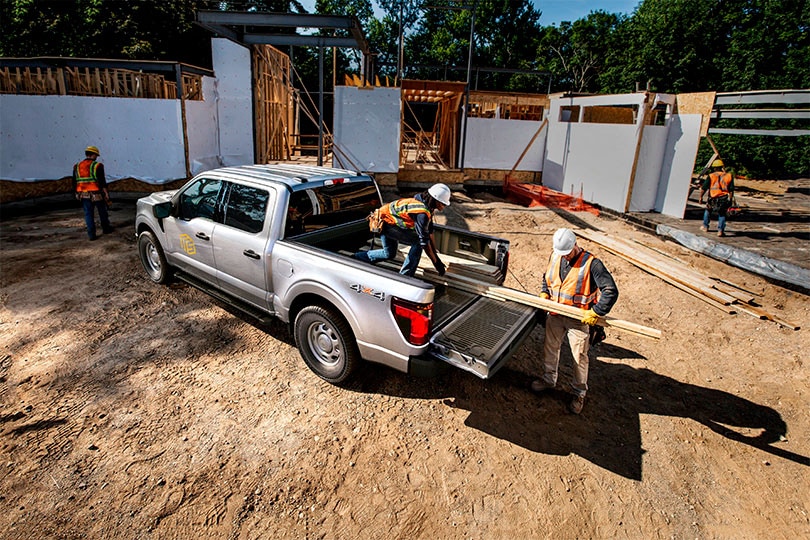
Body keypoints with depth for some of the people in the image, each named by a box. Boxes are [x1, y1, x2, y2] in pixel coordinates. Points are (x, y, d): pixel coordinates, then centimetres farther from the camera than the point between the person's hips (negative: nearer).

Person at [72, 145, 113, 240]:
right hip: (97, 194, -4)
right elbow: (102, 182, -14)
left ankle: (91, 234, 4)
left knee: (88, 214, 6)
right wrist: (106, 193, -9)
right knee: (102, 212, 15)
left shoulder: (77, 166, 6)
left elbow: (74, 183, 9)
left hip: (84, 195, 4)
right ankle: (106, 228, 28)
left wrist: (76, 193, 19)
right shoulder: (97, 166, -10)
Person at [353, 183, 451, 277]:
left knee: (389, 254, 21)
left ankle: (355, 258, 33)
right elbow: (424, 241, -29)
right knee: (418, 242, -17)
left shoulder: (427, 206, -1)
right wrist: (436, 262, -22)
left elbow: (429, 231, 7)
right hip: (385, 222, -10)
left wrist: (436, 255, 9)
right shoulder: (422, 213, -31)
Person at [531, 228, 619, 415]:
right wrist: (545, 293, 0)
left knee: (579, 357, 7)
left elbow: (611, 291, -22)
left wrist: (596, 312, -25)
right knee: (550, 349, 18)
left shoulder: (591, 264, -21)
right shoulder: (555, 257, -3)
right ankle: (548, 379, 40)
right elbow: (547, 277, 17)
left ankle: (579, 393, 26)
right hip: (555, 315, 5)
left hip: (579, 319, -5)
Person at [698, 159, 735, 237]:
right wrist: (730, 200, 8)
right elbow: (731, 190, 3)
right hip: (724, 199, 1)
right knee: (722, 214, 15)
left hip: (713, 199, -1)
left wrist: (701, 197, 11)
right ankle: (720, 230, 1)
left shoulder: (711, 176, -1)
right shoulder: (729, 176, 6)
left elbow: (704, 188, -1)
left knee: (708, 210, 26)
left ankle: (705, 227, 32)